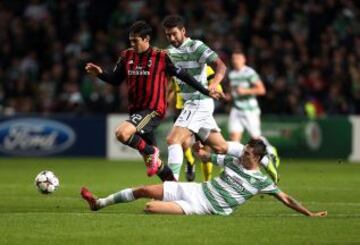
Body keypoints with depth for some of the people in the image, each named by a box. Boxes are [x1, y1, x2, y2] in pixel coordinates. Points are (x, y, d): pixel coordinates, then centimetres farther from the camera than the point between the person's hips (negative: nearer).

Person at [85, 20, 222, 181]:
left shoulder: (161, 57, -9)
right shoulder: (126, 56, 6)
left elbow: (183, 75, -2)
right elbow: (115, 80, 13)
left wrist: (206, 92, 0)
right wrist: (100, 73, -6)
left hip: (154, 110, -7)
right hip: (136, 110, 7)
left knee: (122, 133, -29)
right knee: (152, 161, 10)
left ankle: (151, 152, -7)